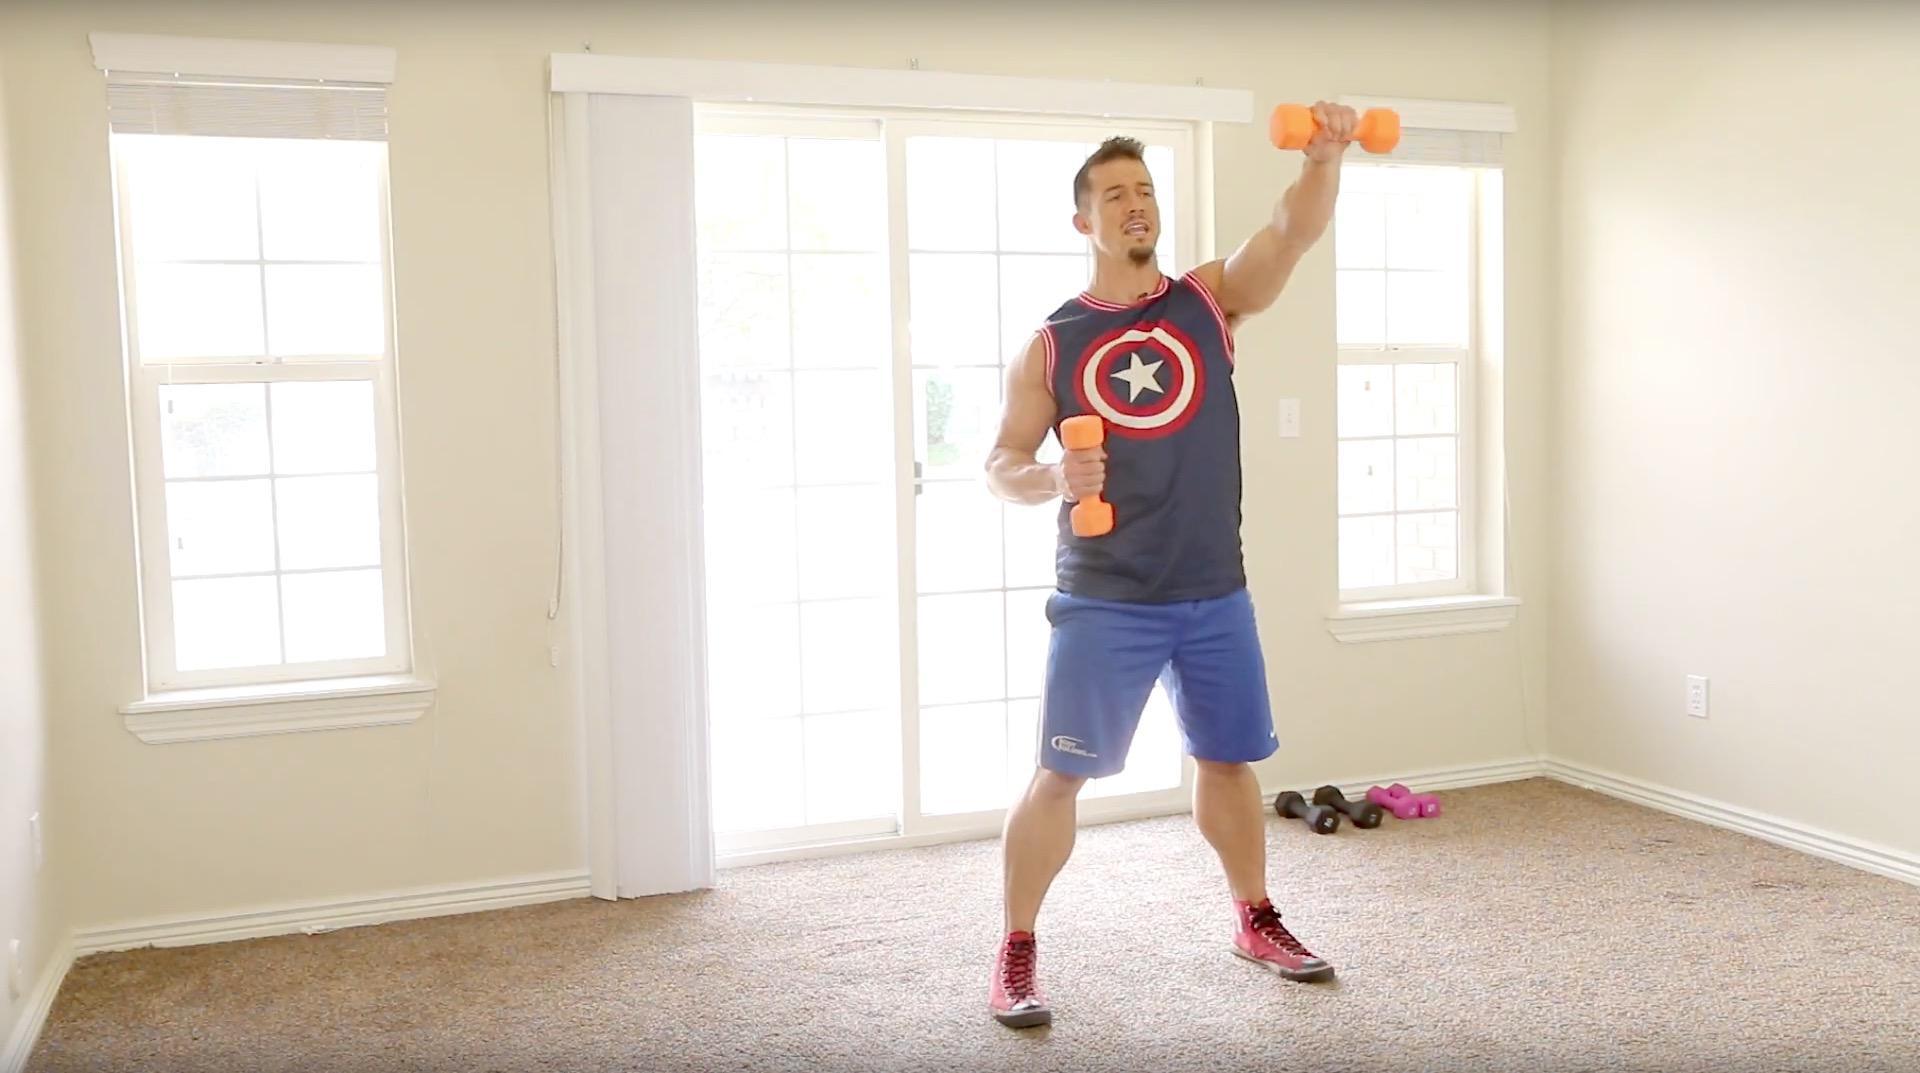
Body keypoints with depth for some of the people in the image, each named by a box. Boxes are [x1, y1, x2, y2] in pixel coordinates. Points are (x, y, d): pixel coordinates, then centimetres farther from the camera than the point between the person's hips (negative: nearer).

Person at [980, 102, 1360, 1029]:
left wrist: (1323, 159, -31)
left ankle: (1255, 923, 36)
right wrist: (1054, 479, -21)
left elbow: (1295, 229, -12)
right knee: (1059, 775, -1)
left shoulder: (1210, 300, 4)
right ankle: (1016, 954, 13)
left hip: (1215, 595, 3)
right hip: (1102, 603, -2)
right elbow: (1000, 466, 1)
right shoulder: (1051, 344, 0)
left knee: (1227, 760, 16)